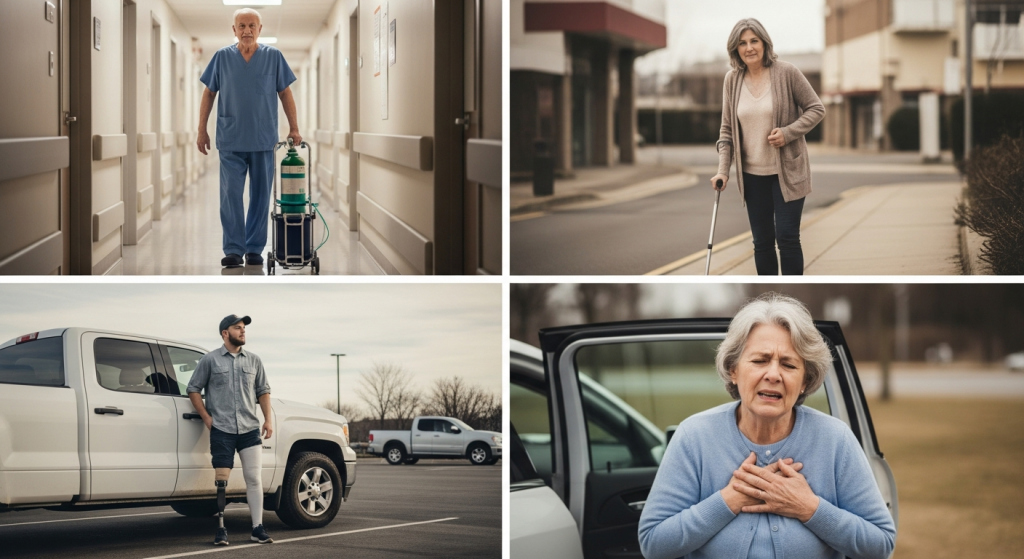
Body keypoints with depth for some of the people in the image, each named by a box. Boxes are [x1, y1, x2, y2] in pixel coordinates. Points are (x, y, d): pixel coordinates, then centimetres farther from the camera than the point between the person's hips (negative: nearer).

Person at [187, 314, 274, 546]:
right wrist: (206, 417, -1)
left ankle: (258, 528, 2)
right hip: (221, 430, -2)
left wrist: (268, 420, 7)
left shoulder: (253, 360, 11)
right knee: (221, 481, -1)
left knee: (254, 479, -1)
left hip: (250, 429, 3)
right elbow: (193, 389, 6)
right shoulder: (210, 360, 2)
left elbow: (263, 391, 17)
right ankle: (220, 530, 4)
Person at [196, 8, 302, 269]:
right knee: (230, 195, -5)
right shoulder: (222, 57, 1)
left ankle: (254, 249, 14)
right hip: (231, 141, -1)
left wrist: (294, 128, 2)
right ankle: (233, 249, 0)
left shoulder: (273, 57, 1)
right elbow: (208, 94, 6)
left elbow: (285, 93, 6)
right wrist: (202, 131, 3)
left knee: (260, 196, 5)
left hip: (263, 140, 1)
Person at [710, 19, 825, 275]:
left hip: (787, 172, -3)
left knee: (787, 236, -6)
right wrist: (723, 170, -2)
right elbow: (727, 129, 7)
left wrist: (788, 132, -18)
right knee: (762, 241, 6)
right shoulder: (732, 80, 2)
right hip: (753, 174, 4)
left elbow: (816, 109, -3)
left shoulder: (786, 73, -9)